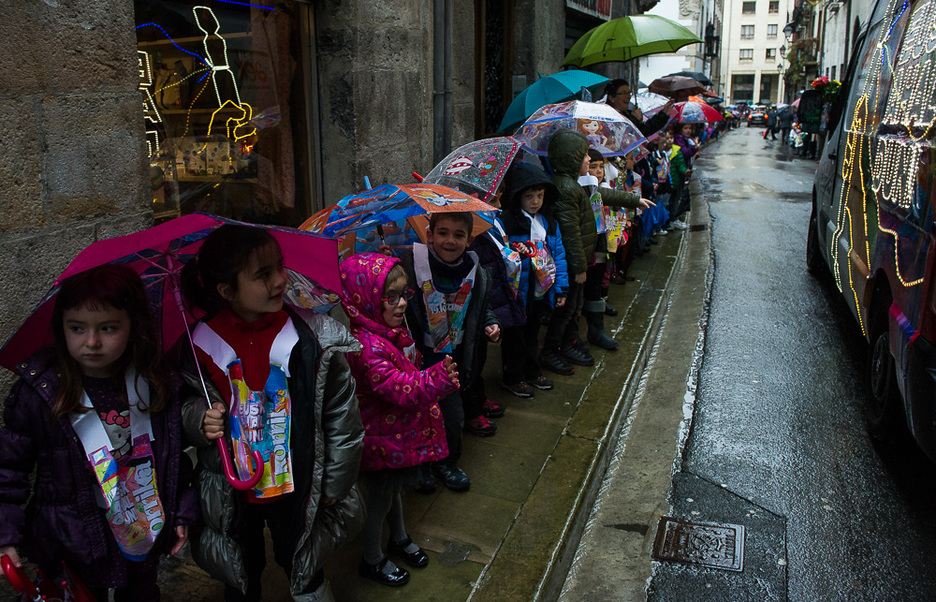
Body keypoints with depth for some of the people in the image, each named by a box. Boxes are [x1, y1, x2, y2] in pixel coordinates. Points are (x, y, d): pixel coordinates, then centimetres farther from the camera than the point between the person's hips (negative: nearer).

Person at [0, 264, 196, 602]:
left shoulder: (155, 385, -9)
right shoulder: (39, 392, -17)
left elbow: (174, 454, 2)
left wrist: (182, 512, 5)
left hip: (145, 532, 3)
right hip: (75, 543, -2)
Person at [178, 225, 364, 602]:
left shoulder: (311, 337, -16)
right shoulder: (202, 343, -13)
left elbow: (342, 411, -9)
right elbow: (185, 401, 4)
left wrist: (335, 484, -4)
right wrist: (199, 419, -19)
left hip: (295, 486, -1)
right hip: (231, 492, 1)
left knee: (302, 571, 19)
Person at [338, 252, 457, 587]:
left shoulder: (394, 332, 0)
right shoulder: (367, 347, -32)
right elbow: (400, 390, -37)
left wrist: (439, 377, 10)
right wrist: (438, 379, -44)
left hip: (400, 431, 9)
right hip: (382, 440, -9)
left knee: (396, 487, 29)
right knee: (380, 497, 12)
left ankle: (399, 539, 53)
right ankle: (372, 560, 36)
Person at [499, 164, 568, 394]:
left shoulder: (549, 222, 6)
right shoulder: (508, 221, -14)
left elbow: (558, 254, 9)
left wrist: (561, 288, 6)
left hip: (540, 290, 6)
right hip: (517, 290, -6)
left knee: (532, 331, 21)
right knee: (515, 334, 6)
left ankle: (532, 372, 37)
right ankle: (513, 377, 22)